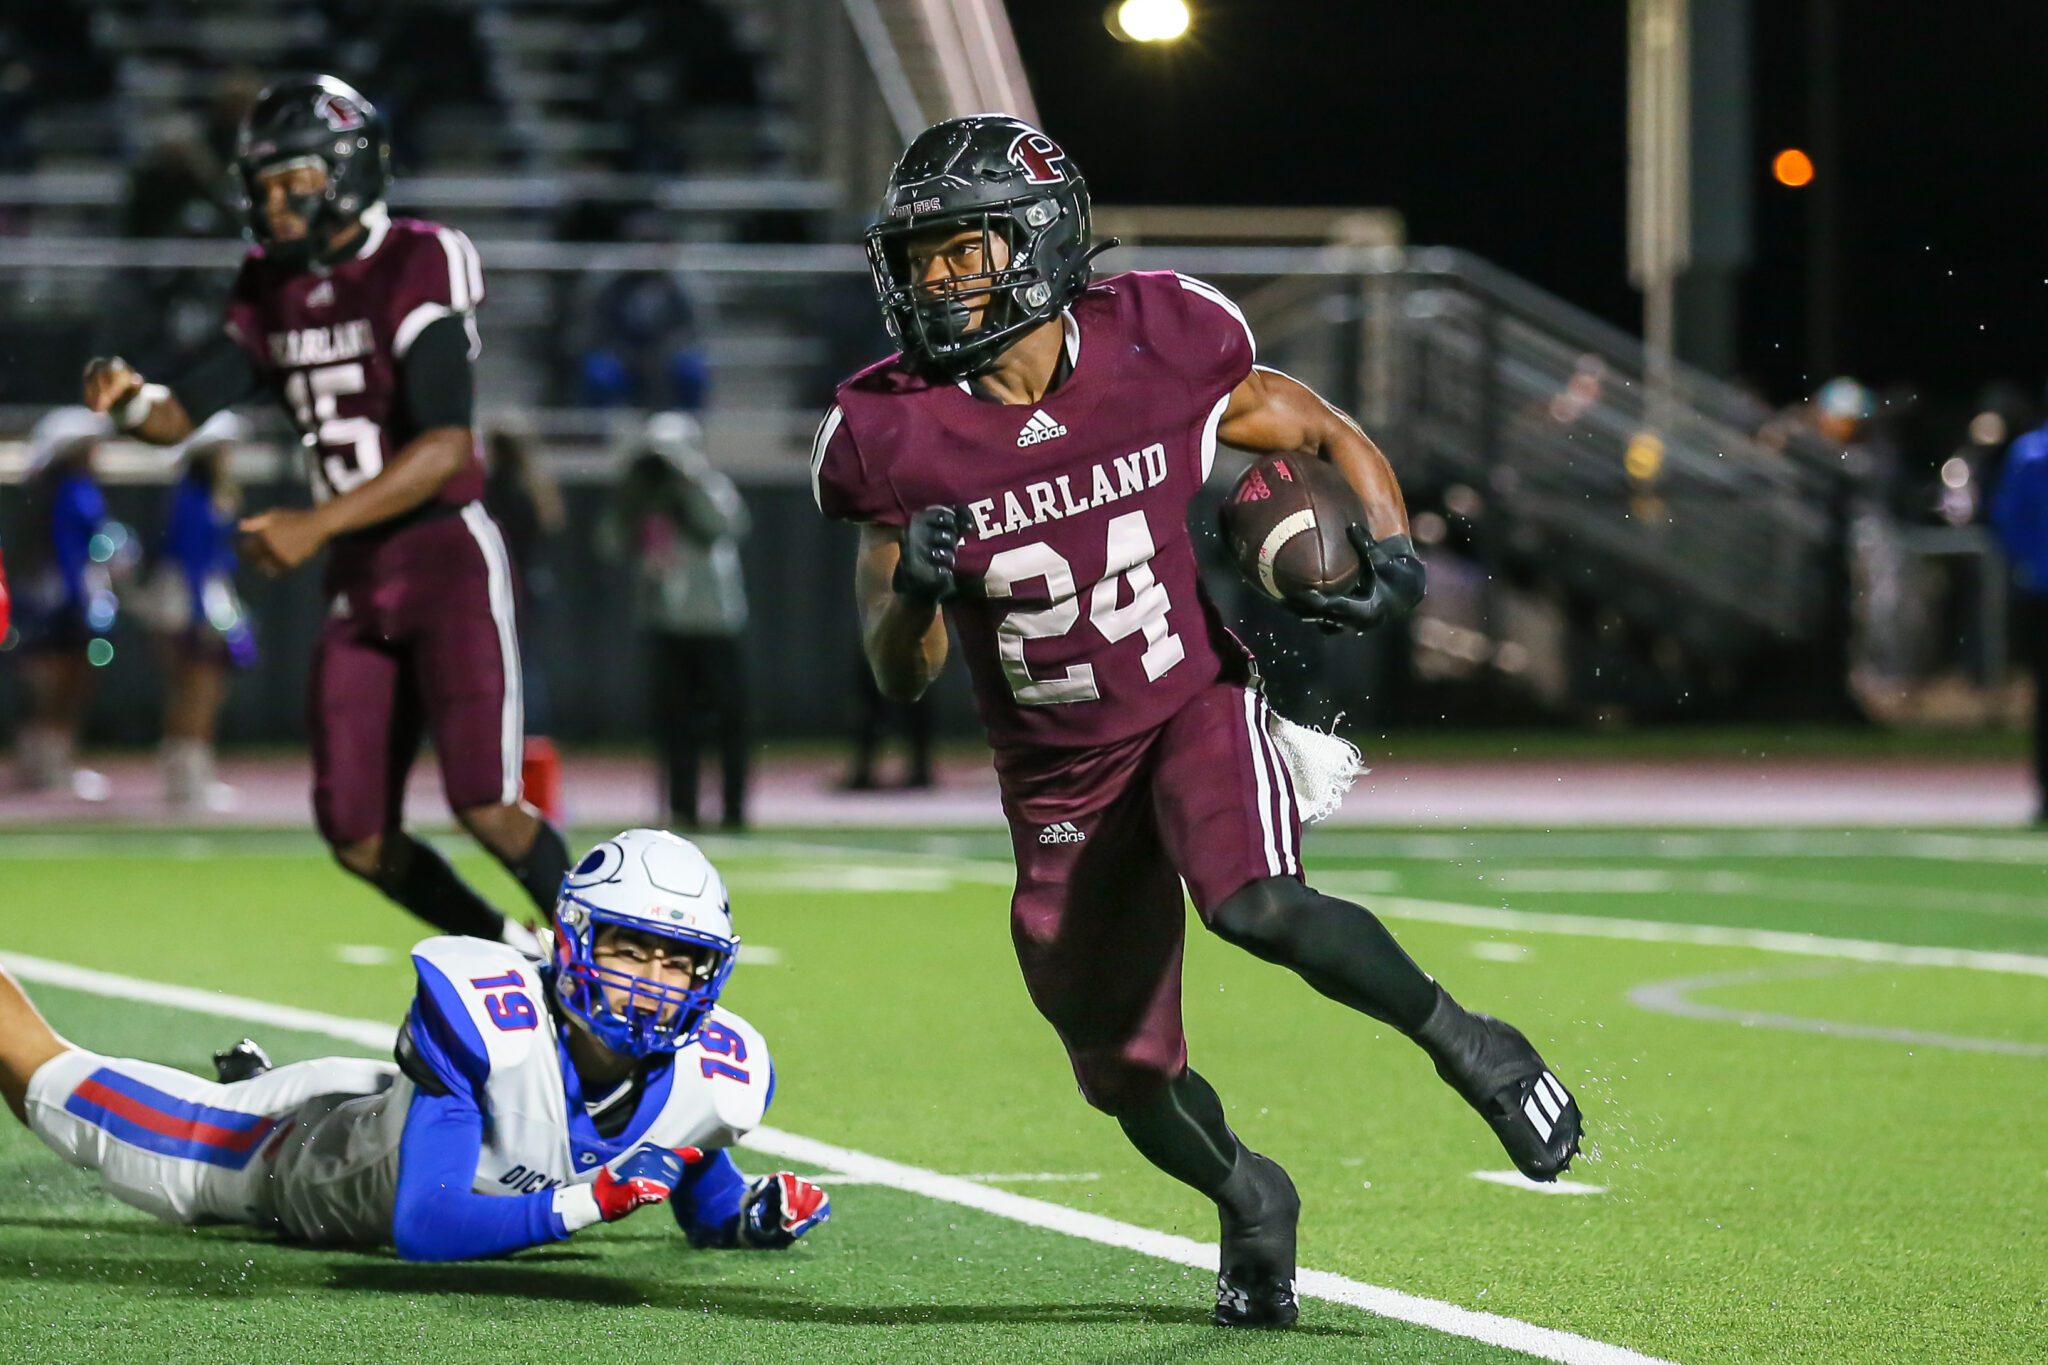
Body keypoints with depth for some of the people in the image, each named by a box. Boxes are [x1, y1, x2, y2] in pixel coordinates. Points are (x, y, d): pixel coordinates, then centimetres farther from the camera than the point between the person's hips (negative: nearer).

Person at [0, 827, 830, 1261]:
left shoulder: (710, 1079, -28)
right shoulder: (486, 1021, -43)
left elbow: (702, 1203, -5)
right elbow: (421, 1228, -44)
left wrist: (753, 1217, -27)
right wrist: (579, 1204, -53)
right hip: (299, 1144, -5)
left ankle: (252, 1080, 59)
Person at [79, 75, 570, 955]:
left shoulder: (412, 275, -14)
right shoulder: (273, 291, 9)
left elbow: (446, 448, -22)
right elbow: (183, 414, 9)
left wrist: (317, 524, -29)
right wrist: (130, 403, -15)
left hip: (449, 560, -7)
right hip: (358, 583, 7)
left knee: (485, 808, -16)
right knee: (359, 839, 4)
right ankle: (518, 959, 22)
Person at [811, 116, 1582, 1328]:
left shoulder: (1156, 353, -13)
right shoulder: (900, 437, -12)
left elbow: (1331, 436, 3)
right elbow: (901, 677, -6)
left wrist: (1391, 556, -16)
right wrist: (915, 587, -28)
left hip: (1199, 706, -2)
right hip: (1060, 774, 2)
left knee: (1259, 909, -33)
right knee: (1130, 1078, 6)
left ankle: (1467, 1045, -8)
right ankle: (1249, 1198, 39)